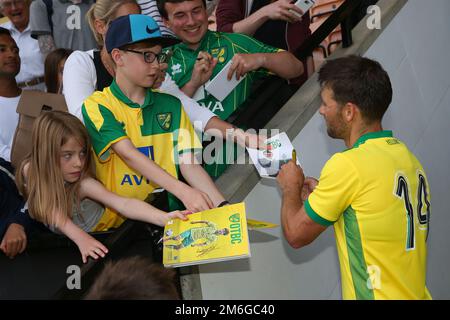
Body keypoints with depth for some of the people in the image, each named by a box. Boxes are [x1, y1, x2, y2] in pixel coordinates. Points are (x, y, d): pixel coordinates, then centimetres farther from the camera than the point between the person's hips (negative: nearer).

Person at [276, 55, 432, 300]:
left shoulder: (348, 164, -17)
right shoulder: (408, 157, 5)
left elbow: (296, 234, -7)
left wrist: (291, 188, 10)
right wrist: (322, 195, 15)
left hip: (379, 294, -7)